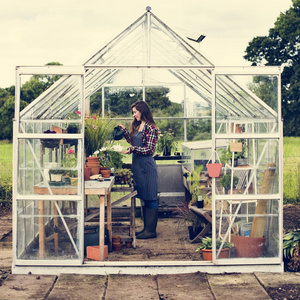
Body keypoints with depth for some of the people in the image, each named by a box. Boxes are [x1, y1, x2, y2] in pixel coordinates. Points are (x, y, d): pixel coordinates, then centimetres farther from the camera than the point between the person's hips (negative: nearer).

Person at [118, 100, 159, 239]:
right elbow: (132, 141, 24)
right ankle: (146, 227, 19)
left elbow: (149, 149, -16)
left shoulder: (150, 128, -11)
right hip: (137, 165, 9)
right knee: (143, 197, 12)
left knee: (150, 197, -4)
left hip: (147, 165, -9)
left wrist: (132, 149, -21)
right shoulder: (137, 126, 14)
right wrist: (123, 129, 18)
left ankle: (151, 230, 1)